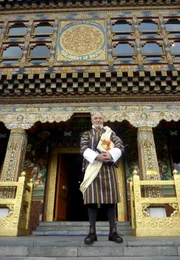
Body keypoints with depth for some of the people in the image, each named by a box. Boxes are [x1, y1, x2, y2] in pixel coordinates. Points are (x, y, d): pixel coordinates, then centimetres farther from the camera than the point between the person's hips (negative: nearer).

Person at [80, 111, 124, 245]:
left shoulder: (110, 132, 19)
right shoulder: (86, 134, 17)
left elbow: (120, 146, 3)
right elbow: (84, 148, -1)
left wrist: (111, 155, -18)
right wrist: (97, 157, -19)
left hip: (108, 167, 1)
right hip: (92, 166, -1)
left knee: (110, 197, -1)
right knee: (92, 198, -5)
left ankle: (113, 231, 4)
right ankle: (92, 232, -1)